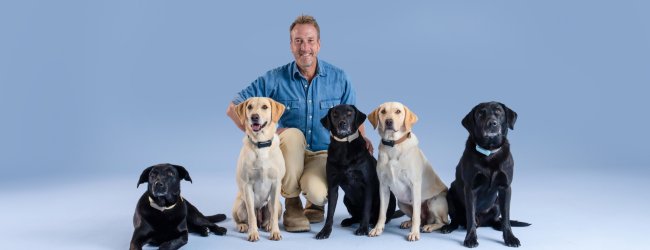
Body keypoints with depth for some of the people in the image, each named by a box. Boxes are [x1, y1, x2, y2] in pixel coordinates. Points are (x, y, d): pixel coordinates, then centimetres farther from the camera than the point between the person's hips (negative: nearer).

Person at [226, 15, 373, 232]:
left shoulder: (339, 78, -3)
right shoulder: (275, 79, -8)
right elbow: (233, 109, -8)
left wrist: (361, 137, -16)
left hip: (323, 154, 0)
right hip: (289, 153, 1)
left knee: (317, 193, -32)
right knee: (292, 134, -34)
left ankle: (316, 201, 10)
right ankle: (292, 205, -12)